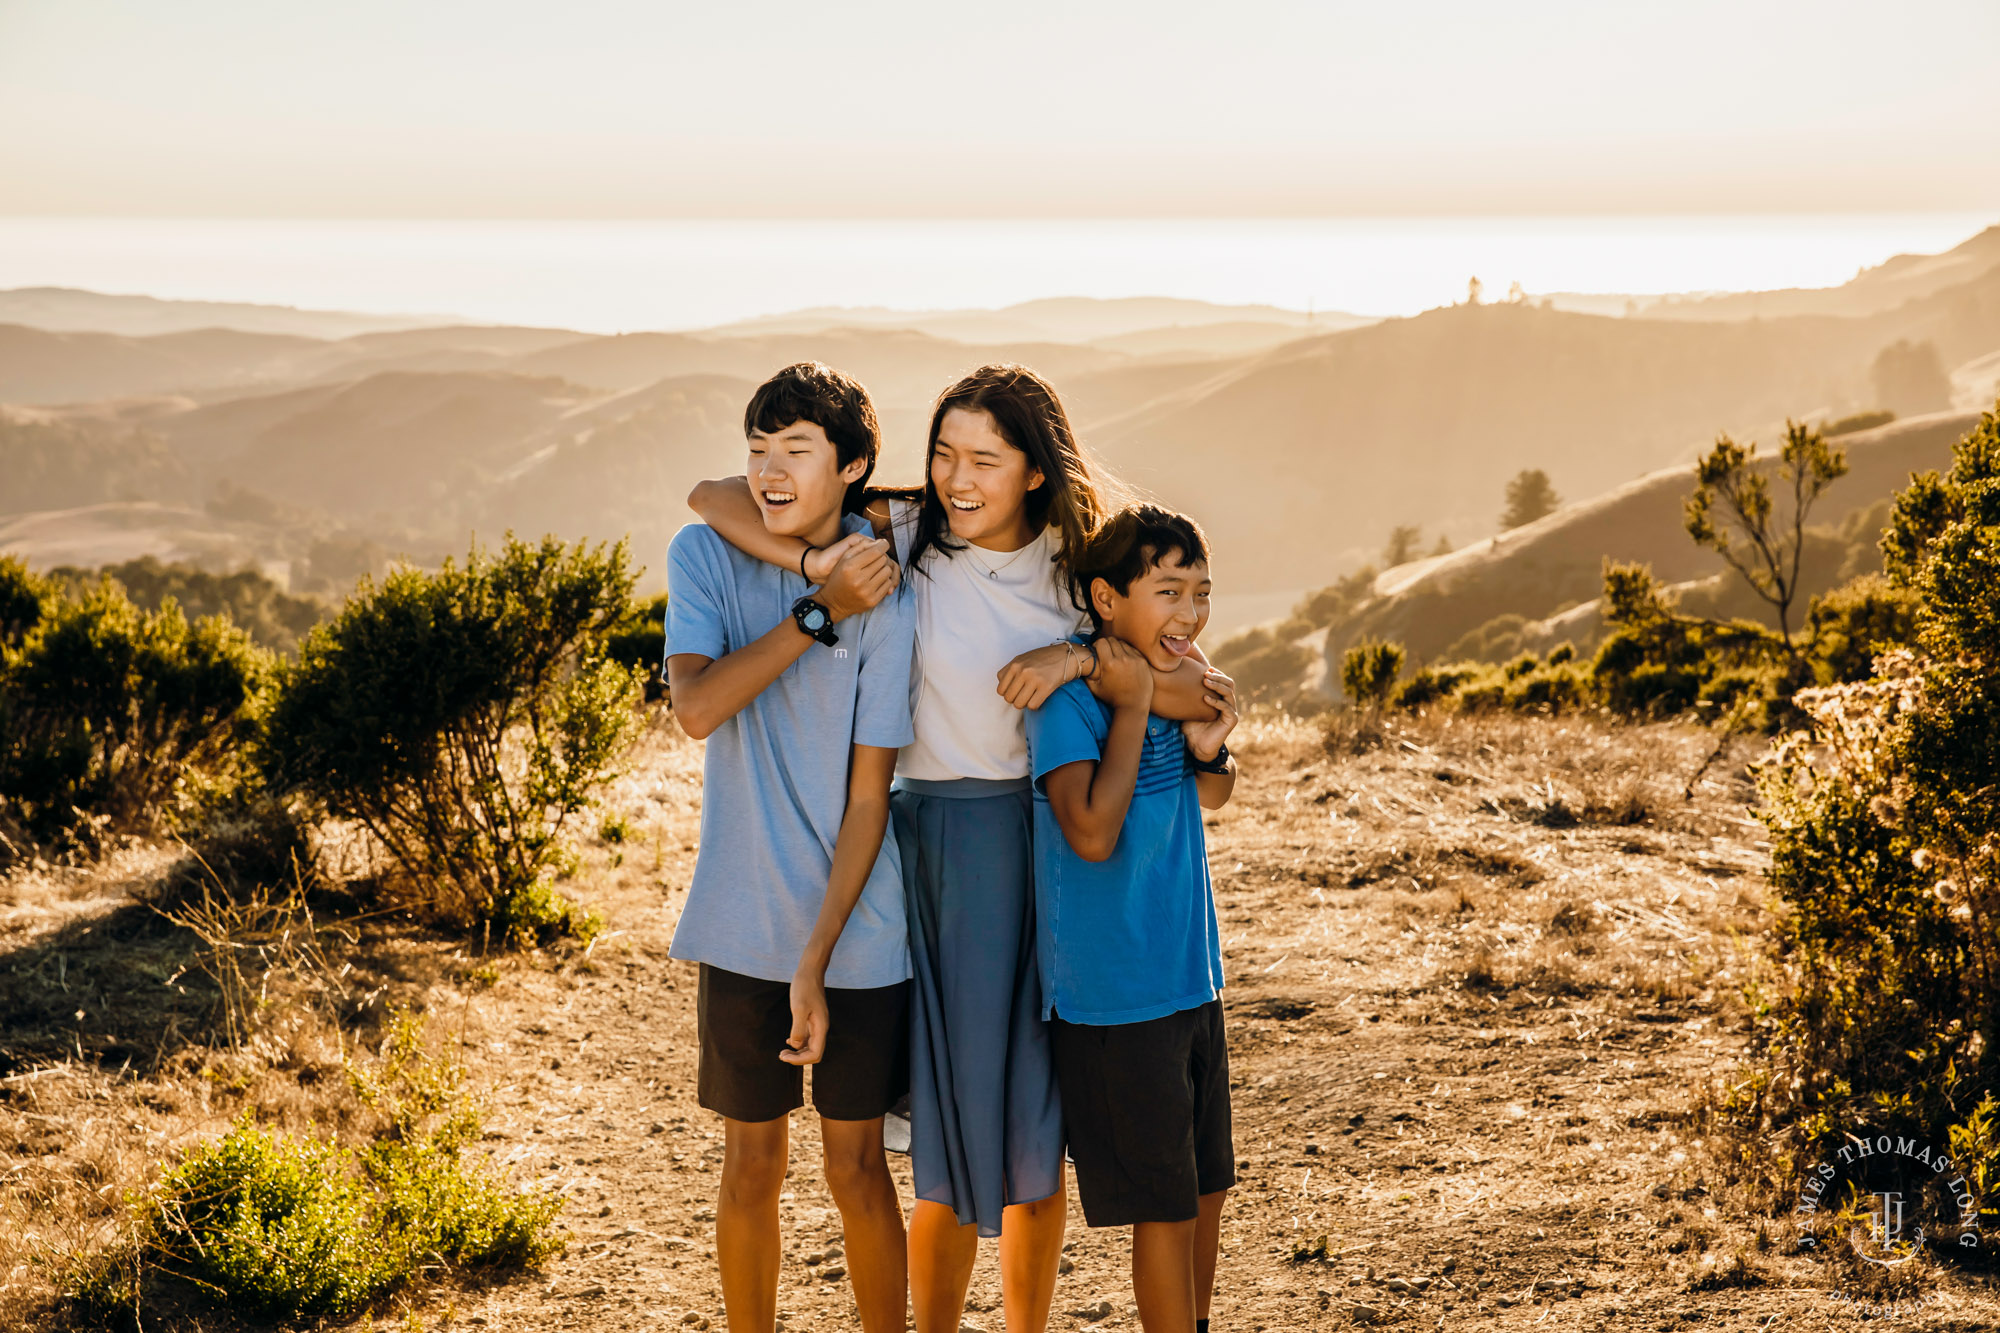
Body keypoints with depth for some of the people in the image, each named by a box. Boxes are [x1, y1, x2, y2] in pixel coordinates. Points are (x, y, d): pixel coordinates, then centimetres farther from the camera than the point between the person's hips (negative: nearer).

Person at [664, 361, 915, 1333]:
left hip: (856, 929, -1)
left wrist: (816, 962, -13)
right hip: (744, 926, 2)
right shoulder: (705, 556, -2)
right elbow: (696, 707, -19)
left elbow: (868, 799, -10)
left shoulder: (885, 600, -10)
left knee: (856, 1167, 6)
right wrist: (820, 612, -20)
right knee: (752, 1164, 11)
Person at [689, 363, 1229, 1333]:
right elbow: (712, 497, -10)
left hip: (1057, 847, 3)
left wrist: (1081, 658, -20)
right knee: (960, 1115, 0)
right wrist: (817, 561, -24)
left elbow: (1199, 691, -7)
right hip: (942, 843, -3)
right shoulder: (904, 536, -6)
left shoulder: (1076, 565, 0)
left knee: (1044, 1121, 11)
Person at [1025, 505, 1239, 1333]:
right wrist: (1132, 707, -23)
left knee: (1207, 1188, 18)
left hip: (1190, 977, 8)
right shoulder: (1068, 697, -17)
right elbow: (1092, 832, -27)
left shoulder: (1174, 676, 5)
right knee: (1165, 1204, 0)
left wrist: (1210, 746, -5)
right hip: (1115, 994, -8)